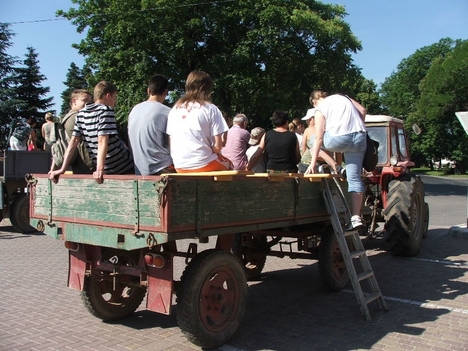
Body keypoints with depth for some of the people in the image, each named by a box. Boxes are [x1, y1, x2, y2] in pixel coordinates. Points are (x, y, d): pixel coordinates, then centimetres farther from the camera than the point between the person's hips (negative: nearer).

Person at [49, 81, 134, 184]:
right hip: (124, 168, -7)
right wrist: (100, 169, -29)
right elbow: (102, 141, -21)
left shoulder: (81, 114, 9)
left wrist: (62, 169, 3)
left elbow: (73, 141, 5)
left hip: (108, 171, 7)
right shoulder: (105, 110, -10)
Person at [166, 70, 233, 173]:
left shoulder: (174, 109, 7)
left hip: (180, 167, 5)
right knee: (228, 164, 26)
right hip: (203, 165, -5)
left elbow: (170, 143, 7)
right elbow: (217, 146, -10)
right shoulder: (210, 109, -6)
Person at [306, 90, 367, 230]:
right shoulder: (341, 97, 22)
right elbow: (363, 111, 14)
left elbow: (319, 138, -2)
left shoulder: (320, 109, 6)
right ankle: (356, 217, 1)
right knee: (354, 178, 5)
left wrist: (313, 163, -3)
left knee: (315, 141, 24)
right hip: (359, 138, 6)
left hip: (340, 139, -5)